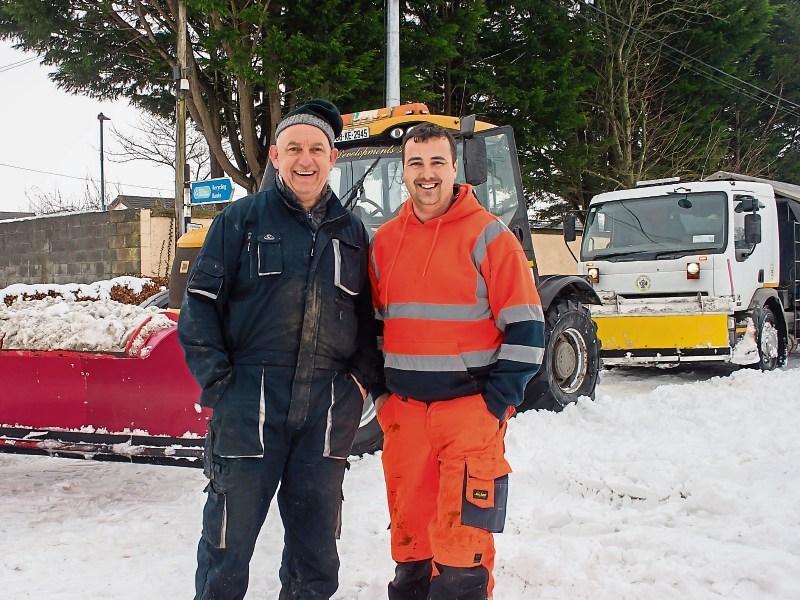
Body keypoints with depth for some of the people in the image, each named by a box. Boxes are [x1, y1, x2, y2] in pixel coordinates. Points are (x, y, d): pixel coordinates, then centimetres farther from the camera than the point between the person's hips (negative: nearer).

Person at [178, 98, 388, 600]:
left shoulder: (351, 232, 13)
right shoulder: (242, 220, 3)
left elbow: (366, 317, 17)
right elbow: (201, 304, 1)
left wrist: (365, 380, 4)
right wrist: (218, 381, -8)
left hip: (328, 411, 3)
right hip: (249, 405, -3)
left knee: (317, 544, 13)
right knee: (229, 537, 3)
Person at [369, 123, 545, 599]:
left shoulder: (488, 235, -6)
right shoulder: (385, 240, 9)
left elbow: (525, 326, -7)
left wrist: (500, 400, -12)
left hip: (470, 408, -5)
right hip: (403, 409, 5)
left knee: (461, 539, -6)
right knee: (409, 530, 13)